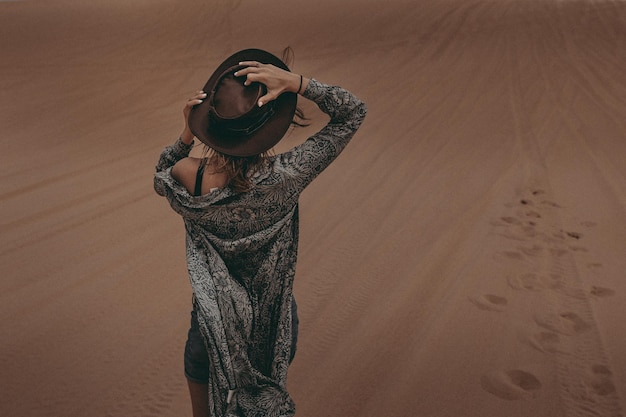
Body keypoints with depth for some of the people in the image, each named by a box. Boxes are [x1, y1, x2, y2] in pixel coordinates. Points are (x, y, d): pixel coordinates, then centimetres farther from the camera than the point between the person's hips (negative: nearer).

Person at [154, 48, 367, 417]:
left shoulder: (186, 177, -23)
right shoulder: (283, 178, -30)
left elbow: (160, 180, 5)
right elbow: (354, 112, -19)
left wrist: (186, 135, -10)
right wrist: (294, 81, -29)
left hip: (212, 320, 1)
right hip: (270, 325, 0)